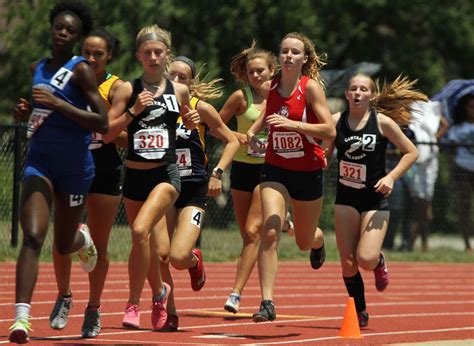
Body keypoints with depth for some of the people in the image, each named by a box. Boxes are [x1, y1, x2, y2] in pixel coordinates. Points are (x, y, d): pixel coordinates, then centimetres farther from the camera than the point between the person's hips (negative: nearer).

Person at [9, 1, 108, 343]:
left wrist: (57, 103, -25)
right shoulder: (38, 69, 8)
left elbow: (102, 123, -18)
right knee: (32, 237, -18)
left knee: (64, 245, 14)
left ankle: (84, 239, 53)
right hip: (39, 161, 3)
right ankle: (22, 317, -24)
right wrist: (25, 111, 2)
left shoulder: (81, 70, -11)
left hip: (74, 165, -3)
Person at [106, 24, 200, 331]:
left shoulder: (179, 91, 3)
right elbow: (107, 132, -4)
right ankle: (159, 291, 41)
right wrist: (133, 111, -16)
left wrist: (193, 120, -1)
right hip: (134, 175, 2)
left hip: (166, 173, -2)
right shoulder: (128, 90, -1)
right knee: (142, 242, 13)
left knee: (140, 230, -24)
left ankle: (134, 303, -14)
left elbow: (187, 121, 21)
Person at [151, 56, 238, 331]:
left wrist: (217, 173, -7)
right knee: (159, 255, -12)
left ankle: (195, 261, 22)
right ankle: (169, 313, 10)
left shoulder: (201, 108, -4)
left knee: (179, 257, -17)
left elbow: (232, 141, 5)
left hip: (194, 191, -2)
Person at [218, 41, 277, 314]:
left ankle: (236, 293, -17)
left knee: (253, 232, -14)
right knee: (248, 236, 8)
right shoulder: (242, 97, -2)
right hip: (243, 168, 2)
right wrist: (238, 136, -13)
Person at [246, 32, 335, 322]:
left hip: (308, 171, -2)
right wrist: (253, 131, 2)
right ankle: (267, 303, -19)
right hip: (275, 170, 2)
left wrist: (292, 124, -30)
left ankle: (318, 240, 55)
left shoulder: (311, 87, -12)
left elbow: (330, 131, -20)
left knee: (305, 241, 15)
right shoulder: (271, 87, 1)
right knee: (269, 233, -19)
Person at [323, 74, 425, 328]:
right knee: (348, 263, -1)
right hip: (346, 199, 3)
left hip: (375, 199, -2)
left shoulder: (382, 122, -8)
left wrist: (391, 177, -14)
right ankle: (360, 313, 20)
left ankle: (379, 260, 21)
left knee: (366, 259, -17)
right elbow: (324, 155, 12)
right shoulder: (336, 121, -1)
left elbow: (411, 152, -2)